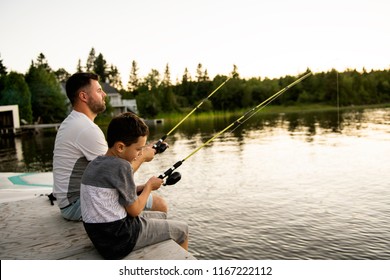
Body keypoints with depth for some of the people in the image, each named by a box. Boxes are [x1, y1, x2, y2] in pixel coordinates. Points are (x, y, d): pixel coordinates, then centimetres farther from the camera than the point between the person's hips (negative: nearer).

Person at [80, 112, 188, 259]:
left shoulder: (93, 164, 4)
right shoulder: (121, 166, -21)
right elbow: (135, 210, -14)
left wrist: (142, 187, 7)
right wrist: (149, 186, 1)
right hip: (119, 240, -9)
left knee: (161, 216, 28)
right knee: (181, 229, 7)